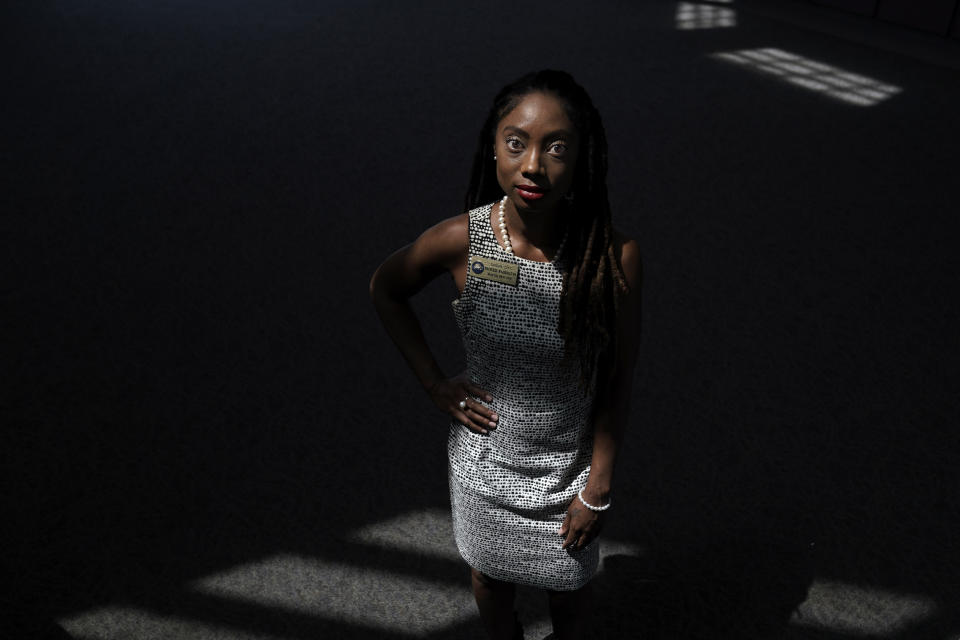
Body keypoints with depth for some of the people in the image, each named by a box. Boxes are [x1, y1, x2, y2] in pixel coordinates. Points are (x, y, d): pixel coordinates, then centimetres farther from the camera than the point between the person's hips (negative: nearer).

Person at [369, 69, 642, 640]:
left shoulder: (615, 256, -24)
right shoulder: (460, 241, -21)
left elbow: (619, 380, -12)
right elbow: (385, 289, 0)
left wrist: (598, 488, -6)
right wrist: (435, 384, -4)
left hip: (570, 465, -1)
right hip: (485, 459, 1)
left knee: (570, 586, 23)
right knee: (491, 574, 26)